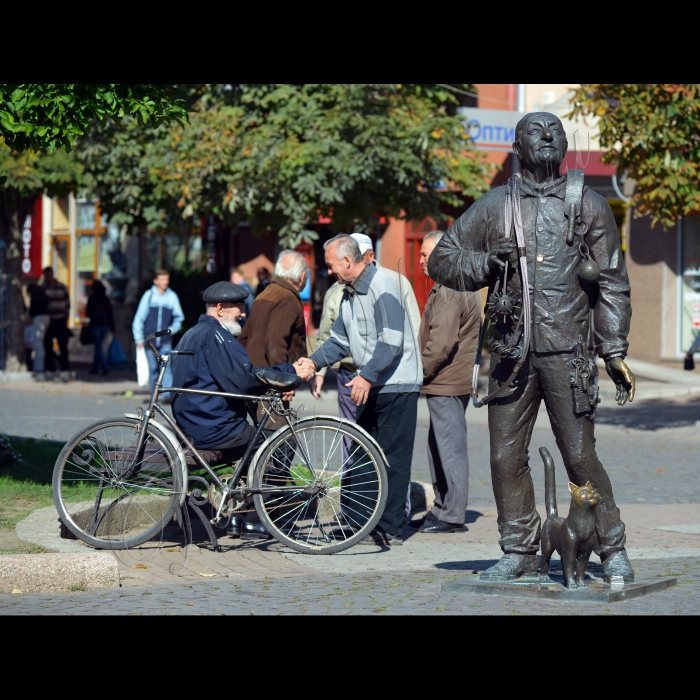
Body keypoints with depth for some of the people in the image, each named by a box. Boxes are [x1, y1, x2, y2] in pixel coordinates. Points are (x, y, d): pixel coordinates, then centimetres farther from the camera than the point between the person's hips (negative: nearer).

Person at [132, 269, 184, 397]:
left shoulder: (172, 296, 2)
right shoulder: (149, 295, 0)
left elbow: (179, 317, 13)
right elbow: (139, 317, 3)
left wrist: (173, 329, -3)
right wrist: (139, 338, 2)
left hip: (166, 340, -1)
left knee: (167, 367, -14)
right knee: (153, 368, 9)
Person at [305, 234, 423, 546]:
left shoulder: (383, 288, -15)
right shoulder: (349, 293, 14)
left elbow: (392, 341, -21)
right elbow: (340, 340, 18)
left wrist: (366, 375, -25)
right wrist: (315, 362, 2)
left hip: (397, 385, -9)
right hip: (370, 385, 9)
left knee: (392, 458, -6)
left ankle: (390, 529, -4)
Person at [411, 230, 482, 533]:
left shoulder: (450, 292, -17)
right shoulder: (462, 286, 18)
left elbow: (441, 343, -23)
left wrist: (419, 372, -12)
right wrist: (425, 373, 23)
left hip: (447, 382, -11)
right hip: (451, 382, 11)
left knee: (449, 447, -7)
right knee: (440, 447, 16)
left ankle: (451, 516, -5)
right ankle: (442, 508, 22)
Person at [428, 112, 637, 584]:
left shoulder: (589, 205, 8)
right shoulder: (495, 206, 10)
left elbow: (612, 283, 9)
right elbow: (441, 260, 12)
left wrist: (615, 352, 2)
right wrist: (487, 264, -7)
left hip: (568, 353, -2)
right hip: (512, 352, 2)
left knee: (580, 456, -5)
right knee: (506, 457, 3)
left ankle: (613, 551, 7)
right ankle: (519, 552, 16)